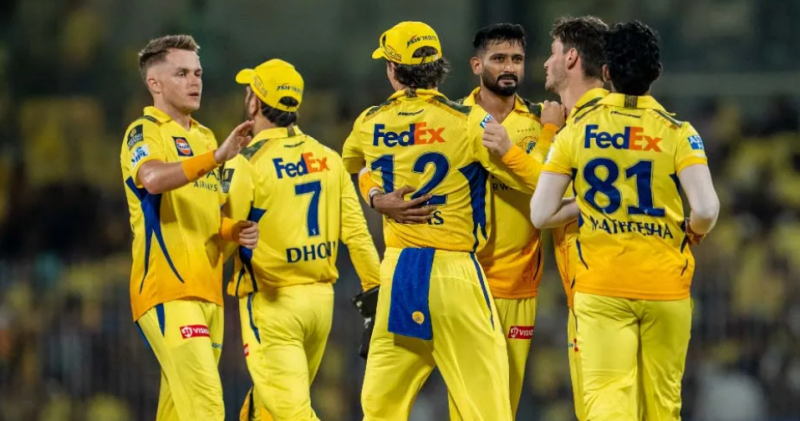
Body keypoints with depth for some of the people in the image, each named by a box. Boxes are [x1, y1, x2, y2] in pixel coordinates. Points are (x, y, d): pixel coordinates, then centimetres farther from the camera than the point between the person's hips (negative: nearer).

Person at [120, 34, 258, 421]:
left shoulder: (203, 138, 20)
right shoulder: (144, 132, -5)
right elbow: (153, 179, -28)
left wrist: (234, 231, 7)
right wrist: (217, 156, -39)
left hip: (208, 291, 8)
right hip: (168, 290, -8)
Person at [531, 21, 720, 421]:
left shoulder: (577, 131, 0)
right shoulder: (677, 133, -3)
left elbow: (541, 214, -1)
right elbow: (706, 210, -15)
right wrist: (693, 231, 7)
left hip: (600, 287, 0)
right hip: (665, 286, 0)